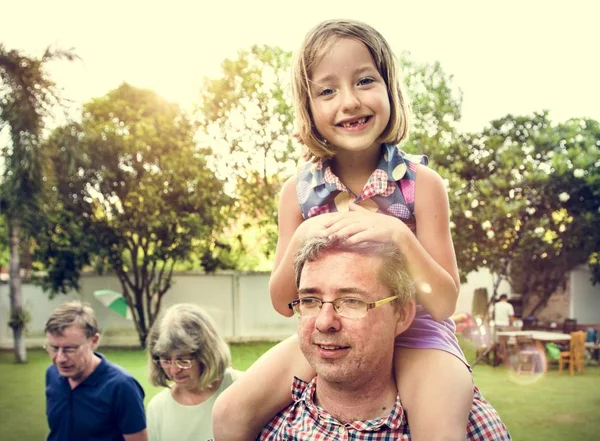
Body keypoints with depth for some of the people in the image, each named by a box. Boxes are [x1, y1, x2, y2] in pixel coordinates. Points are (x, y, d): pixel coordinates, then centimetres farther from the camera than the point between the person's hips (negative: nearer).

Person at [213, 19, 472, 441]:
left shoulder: (421, 183, -12)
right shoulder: (299, 191, -4)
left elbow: (444, 303, -13)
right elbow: (283, 303, 0)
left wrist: (399, 234, -29)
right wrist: (301, 240, -19)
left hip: (415, 334, -3)